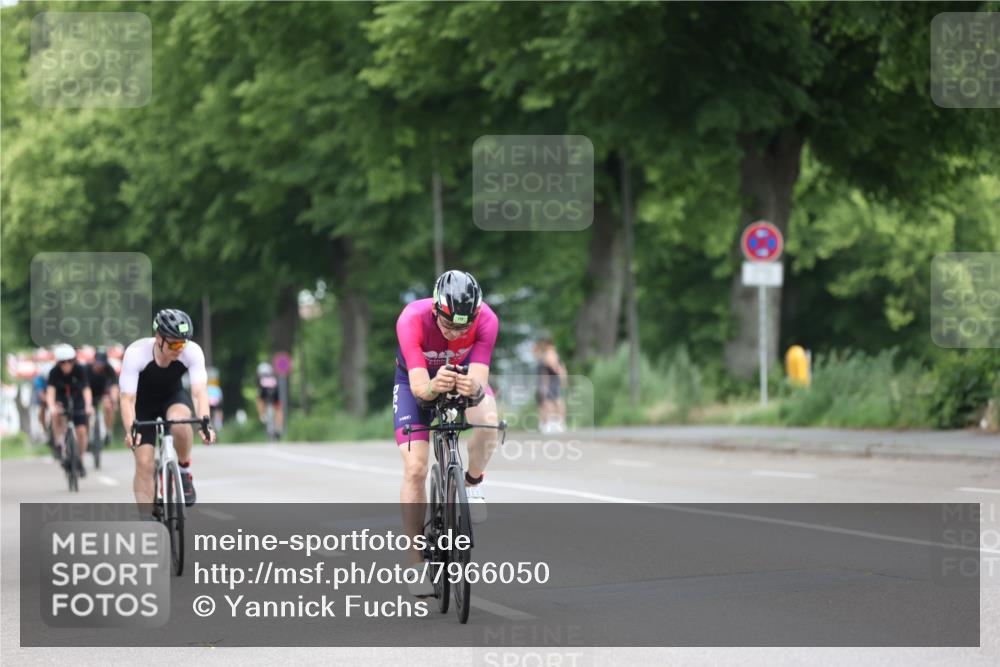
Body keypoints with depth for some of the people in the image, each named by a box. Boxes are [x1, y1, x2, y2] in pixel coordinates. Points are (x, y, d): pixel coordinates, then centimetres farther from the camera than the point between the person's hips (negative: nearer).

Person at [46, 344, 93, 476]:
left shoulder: (80, 370, -23)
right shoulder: (54, 372, -22)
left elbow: (86, 389, -32)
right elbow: (51, 390, -32)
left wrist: (88, 405, -50)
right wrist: (51, 406, -51)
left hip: (77, 402, 0)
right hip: (61, 401, 0)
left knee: (81, 431, -9)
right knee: (56, 414, -32)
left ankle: (80, 461, 9)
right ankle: (60, 444, -21)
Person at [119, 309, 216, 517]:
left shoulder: (192, 351, -28)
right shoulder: (136, 353, -32)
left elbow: (200, 390, -35)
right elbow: (127, 399, -34)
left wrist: (204, 422, -52)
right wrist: (130, 430, -51)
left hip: (173, 397, 1)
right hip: (143, 404, -1)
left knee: (179, 422, -35)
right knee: (144, 463, -12)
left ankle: (184, 471, -9)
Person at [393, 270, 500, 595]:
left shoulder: (486, 320, -32)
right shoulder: (412, 319, -36)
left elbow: (480, 378, -38)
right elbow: (418, 385, -42)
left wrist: (474, 388, -61)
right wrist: (433, 387, -65)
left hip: (464, 375, 1)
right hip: (417, 380, -1)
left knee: (488, 418, -33)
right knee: (415, 468, -14)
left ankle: (473, 482, -4)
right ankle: (417, 561, -2)